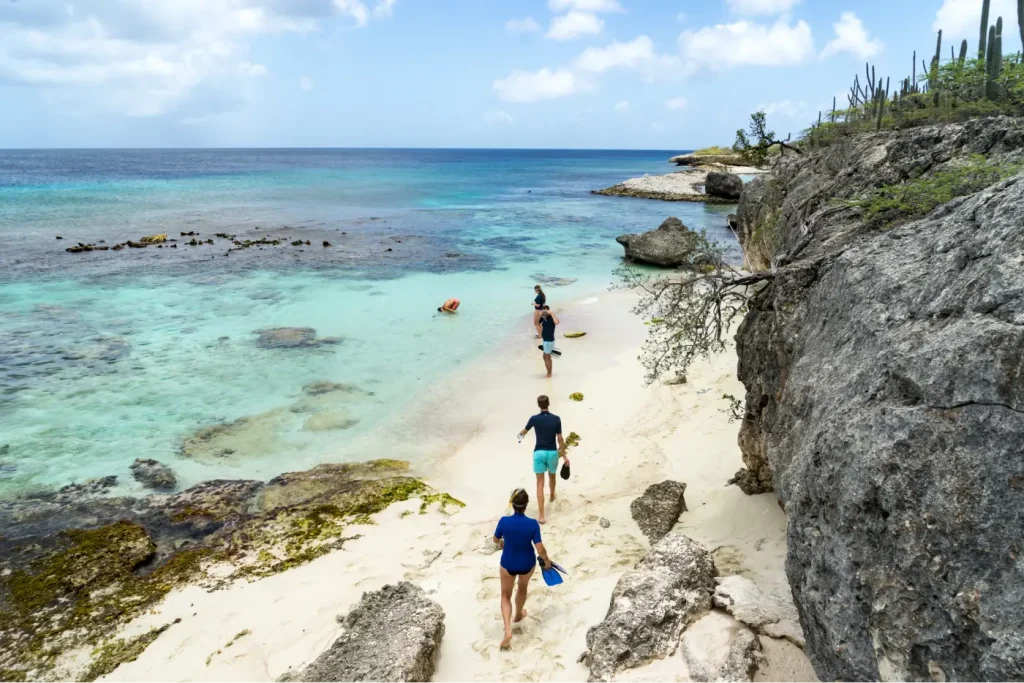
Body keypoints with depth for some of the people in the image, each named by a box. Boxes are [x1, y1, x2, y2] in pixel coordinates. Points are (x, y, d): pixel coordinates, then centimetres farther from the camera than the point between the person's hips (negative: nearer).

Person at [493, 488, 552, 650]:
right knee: (522, 587, 32)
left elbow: (496, 540, -4)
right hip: (527, 564, 1)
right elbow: (540, 549, -20)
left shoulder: (504, 521, -23)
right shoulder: (533, 524, -25)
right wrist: (547, 560, 1)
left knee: (506, 595, 20)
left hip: (507, 564, -1)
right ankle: (518, 615, 55)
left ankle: (508, 630, 5)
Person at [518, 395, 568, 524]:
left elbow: (524, 431, 16)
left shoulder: (534, 419, -5)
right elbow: (560, 439, -7)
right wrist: (564, 455, 2)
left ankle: (541, 516, -10)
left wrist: (520, 434, 41)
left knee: (540, 484, -1)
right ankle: (552, 496, 60)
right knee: (552, 476, 30)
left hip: (539, 453, -1)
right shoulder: (556, 419, -7)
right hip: (552, 452, 1)